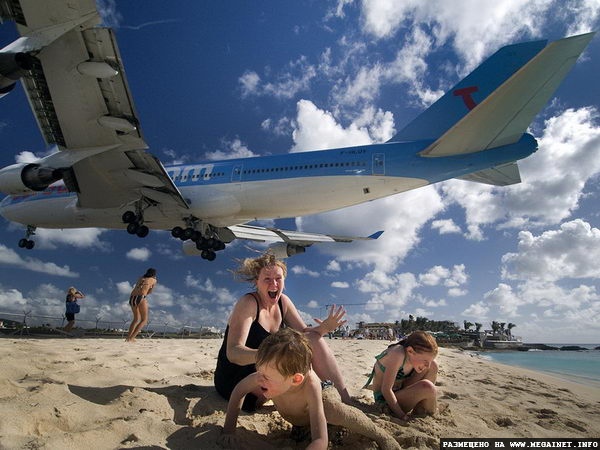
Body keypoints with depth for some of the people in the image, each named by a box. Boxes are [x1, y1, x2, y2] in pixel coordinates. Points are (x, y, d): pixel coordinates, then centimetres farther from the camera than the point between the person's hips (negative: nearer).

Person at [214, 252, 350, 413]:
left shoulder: (283, 301, 0)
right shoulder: (248, 303, -21)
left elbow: (304, 333, 0)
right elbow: (233, 353, -30)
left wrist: (324, 328, -23)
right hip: (235, 380, -7)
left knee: (314, 339, -9)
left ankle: (346, 400, -4)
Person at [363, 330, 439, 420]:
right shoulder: (398, 355, -31)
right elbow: (386, 390, -30)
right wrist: (402, 415, -24)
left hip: (399, 391, 8)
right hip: (385, 399, -8)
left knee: (433, 365, -3)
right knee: (427, 387, -31)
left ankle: (420, 408, 1)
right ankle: (431, 413, 1)